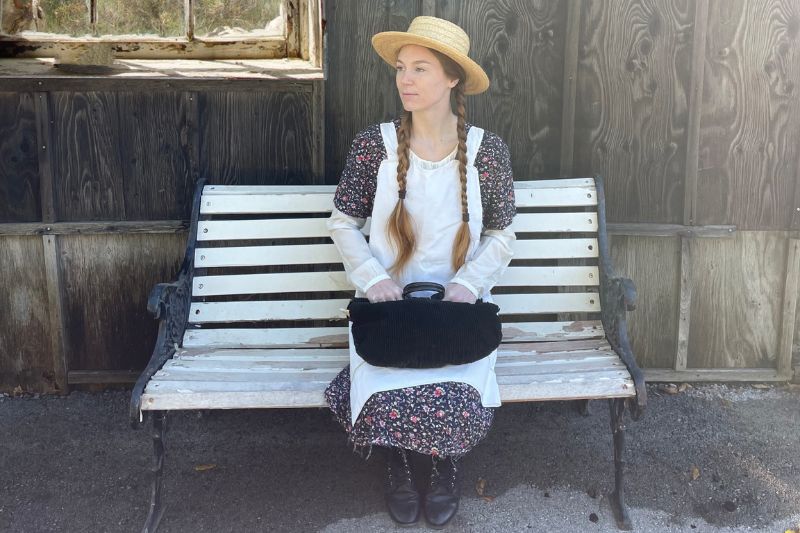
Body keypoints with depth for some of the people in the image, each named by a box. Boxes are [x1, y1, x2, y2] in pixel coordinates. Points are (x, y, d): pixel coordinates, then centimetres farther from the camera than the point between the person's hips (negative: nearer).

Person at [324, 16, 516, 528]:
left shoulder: (487, 150, -2)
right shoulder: (374, 144, -3)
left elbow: (502, 234, 6)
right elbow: (343, 222, 6)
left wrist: (470, 282, -12)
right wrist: (373, 277, -10)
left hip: (459, 306, 0)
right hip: (390, 303, 0)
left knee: (456, 399, -26)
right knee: (388, 398, -26)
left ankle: (447, 469, 11)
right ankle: (400, 467, 10)